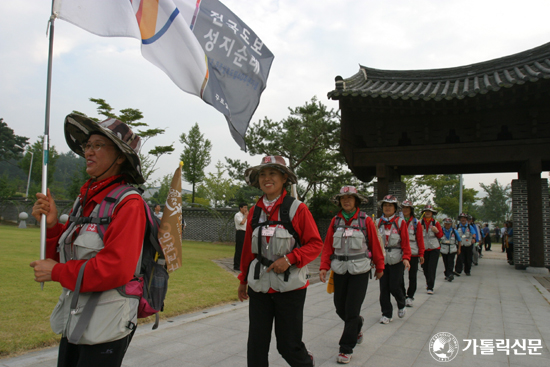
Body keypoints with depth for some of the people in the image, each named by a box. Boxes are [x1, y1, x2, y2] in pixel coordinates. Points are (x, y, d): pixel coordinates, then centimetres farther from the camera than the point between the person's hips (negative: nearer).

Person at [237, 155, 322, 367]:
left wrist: (289, 259, -19)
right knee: (256, 345, 7)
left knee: (288, 345, 6)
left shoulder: (297, 209, -8)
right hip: (259, 287, 4)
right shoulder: (254, 212, 5)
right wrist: (243, 280, 19)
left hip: (290, 288, -4)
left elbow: (316, 244, -6)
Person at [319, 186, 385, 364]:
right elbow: (328, 246, 1)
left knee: (352, 310, -3)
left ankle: (346, 349, 12)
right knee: (340, 308, 12)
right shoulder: (335, 221, 3)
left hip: (360, 271, -3)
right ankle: (357, 326, 44)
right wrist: (324, 267, -8)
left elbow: (375, 245, 1)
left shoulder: (366, 221, -5)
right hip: (340, 271, 4)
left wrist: (379, 267, 5)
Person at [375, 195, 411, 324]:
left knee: (394, 287, -2)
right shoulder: (377, 223, 6)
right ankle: (386, 314, 17)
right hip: (382, 260, 2)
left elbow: (405, 242, -3)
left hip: (396, 260, -2)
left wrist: (406, 258, -13)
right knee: (383, 288, 3)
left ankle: (401, 305, 29)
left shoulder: (400, 222, 0)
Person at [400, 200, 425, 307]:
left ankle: (410, 297, 18)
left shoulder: (416, 223, 3)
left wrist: (421, 254, -2)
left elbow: (420, 239, 2)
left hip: (413, 253, -1)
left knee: (412, 276, 5)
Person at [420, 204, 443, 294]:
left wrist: (437, 231, -15)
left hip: (434, 248, -1)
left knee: (432, 268, -8)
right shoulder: (420, 223, 5)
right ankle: (428, 282, 35)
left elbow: (441, 235, 5)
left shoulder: (436, 223, 4)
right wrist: (420, 230, -14)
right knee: (425, 268, 8)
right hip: (423, 248, 2)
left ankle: (430, 287, -4)